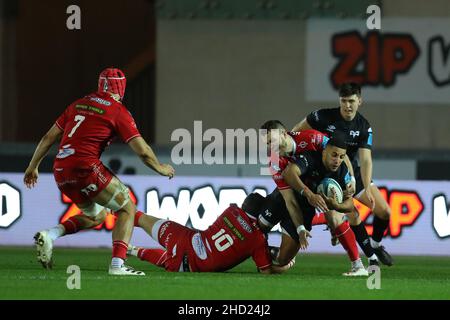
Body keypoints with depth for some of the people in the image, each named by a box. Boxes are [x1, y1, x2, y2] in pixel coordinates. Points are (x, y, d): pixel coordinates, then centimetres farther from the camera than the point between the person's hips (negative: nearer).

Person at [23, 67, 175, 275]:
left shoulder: (78, 104, 18)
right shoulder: (118, 112, 0)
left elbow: (49, 138, 22)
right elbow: (142, 151, -2)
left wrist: (33, 166, 32)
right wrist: (161, 169, 16)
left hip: (61, 172, 7)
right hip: (85, 167, -7)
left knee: (97, 216, 26)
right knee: (127, 209, 8)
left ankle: (50, 235, 8)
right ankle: (117, 264, -9)